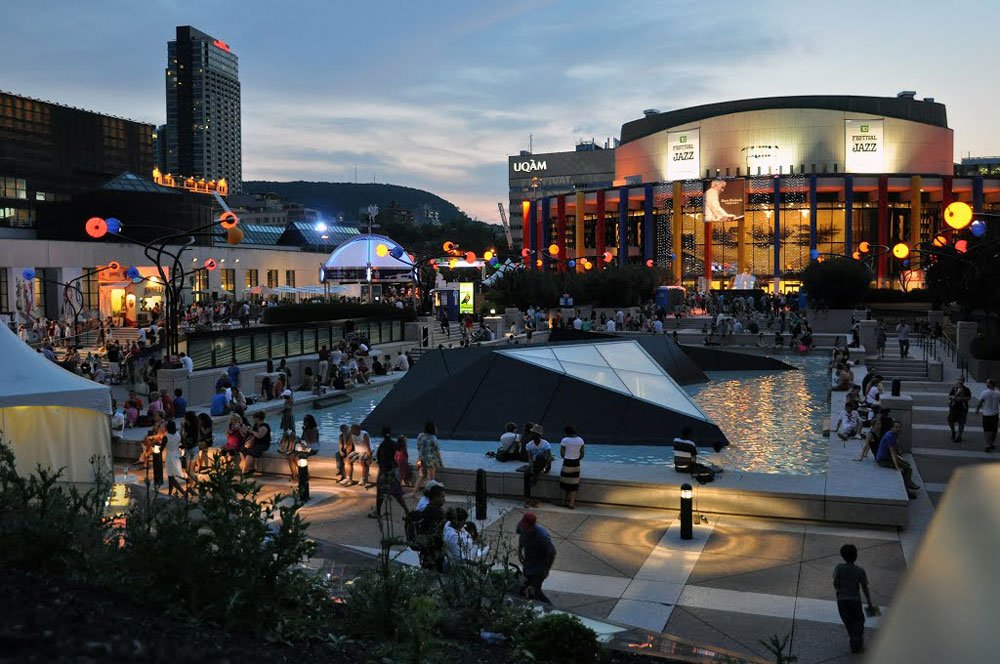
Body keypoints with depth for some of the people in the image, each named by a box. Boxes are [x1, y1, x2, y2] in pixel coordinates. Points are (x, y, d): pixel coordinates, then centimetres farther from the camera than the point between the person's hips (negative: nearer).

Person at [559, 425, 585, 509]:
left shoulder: (564, 440, -13)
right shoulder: (580, 440, -2)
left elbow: (562, 454, -6)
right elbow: (582, 454, 2)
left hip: (567, 463, -3)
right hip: (576, 464, 3)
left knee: (565, 483, 13)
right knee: (574, 484, 9)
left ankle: (564, 502, 22)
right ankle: (571, 503, 12)